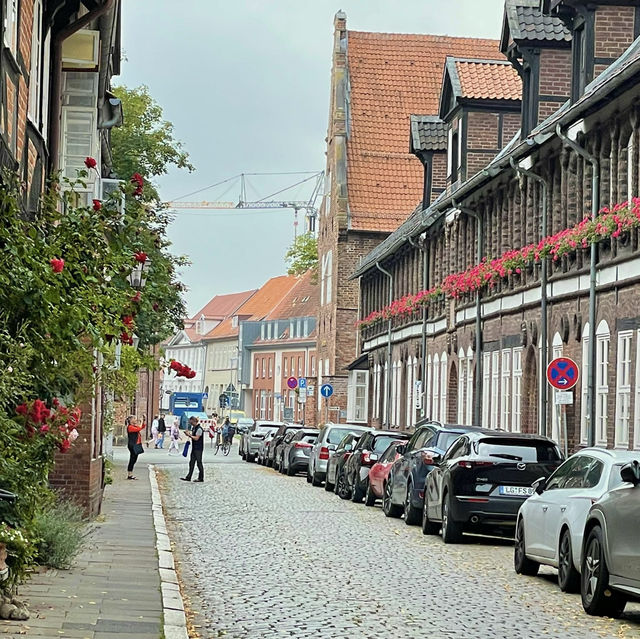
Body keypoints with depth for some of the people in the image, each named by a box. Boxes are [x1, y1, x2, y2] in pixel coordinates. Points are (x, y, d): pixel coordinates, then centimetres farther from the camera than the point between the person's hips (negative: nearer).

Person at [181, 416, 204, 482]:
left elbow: (196, 438, -20)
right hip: (194, 448, 10)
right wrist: (189, 434, 4)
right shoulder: (193, 428, 13)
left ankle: (201, 478, 5)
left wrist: (189, 435, -14)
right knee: (191, 463, 10)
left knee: (199, 463, -2)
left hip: (198, 448, -10)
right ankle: (188, 477, 12)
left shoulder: (199, 429, -16)